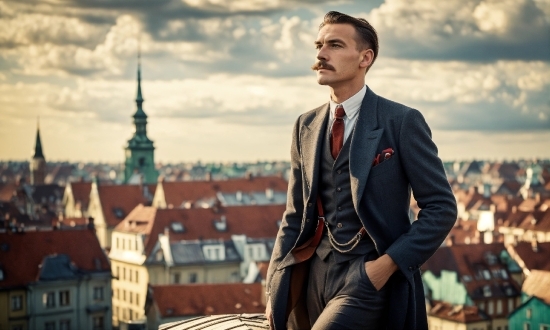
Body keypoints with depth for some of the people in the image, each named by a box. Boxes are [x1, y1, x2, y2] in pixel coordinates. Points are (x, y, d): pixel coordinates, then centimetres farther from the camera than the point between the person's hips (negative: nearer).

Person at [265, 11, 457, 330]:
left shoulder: (402, 122, -7)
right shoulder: (306, 125, 9)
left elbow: (442, 208, -7)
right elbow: (296, 214, 12)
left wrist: (387, 265, -15)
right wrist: (276, 289, 5)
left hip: (370, 277, -6)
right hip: (314, 274, 6)